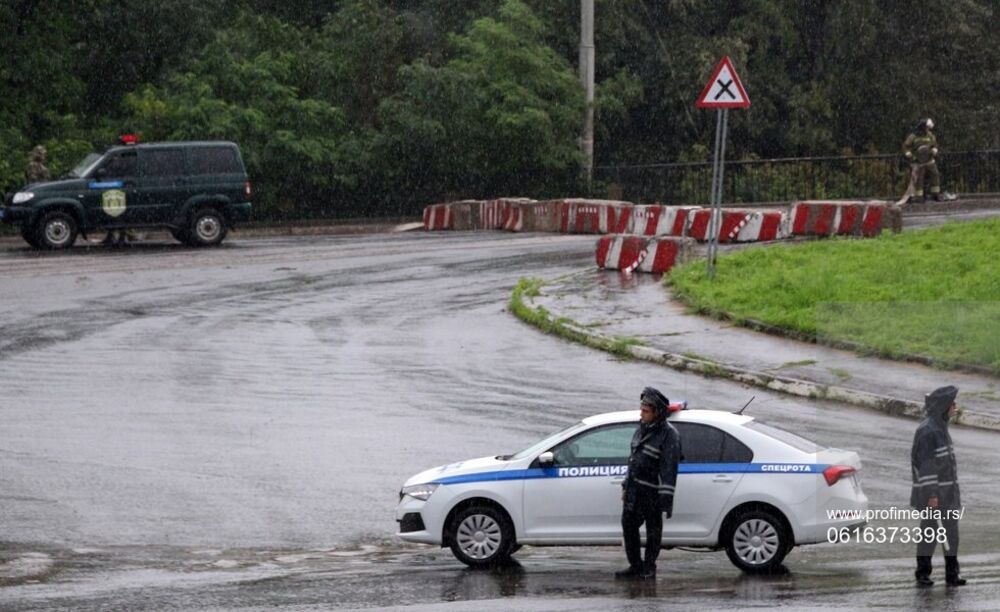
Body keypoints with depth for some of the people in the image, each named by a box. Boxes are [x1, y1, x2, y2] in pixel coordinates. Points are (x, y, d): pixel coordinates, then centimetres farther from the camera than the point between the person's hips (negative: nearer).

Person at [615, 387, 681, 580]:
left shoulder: (668, 435, -14)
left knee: (653, 530, 3)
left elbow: (669, 469, -17)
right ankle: (635, 566, 20)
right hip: (635, 490, 8)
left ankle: (649, 568, 13)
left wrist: (665, 499, -20)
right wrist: (626, 486, 20)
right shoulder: (642, 429, 12)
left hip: (652, 493, -8)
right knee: (628, 525, 9)